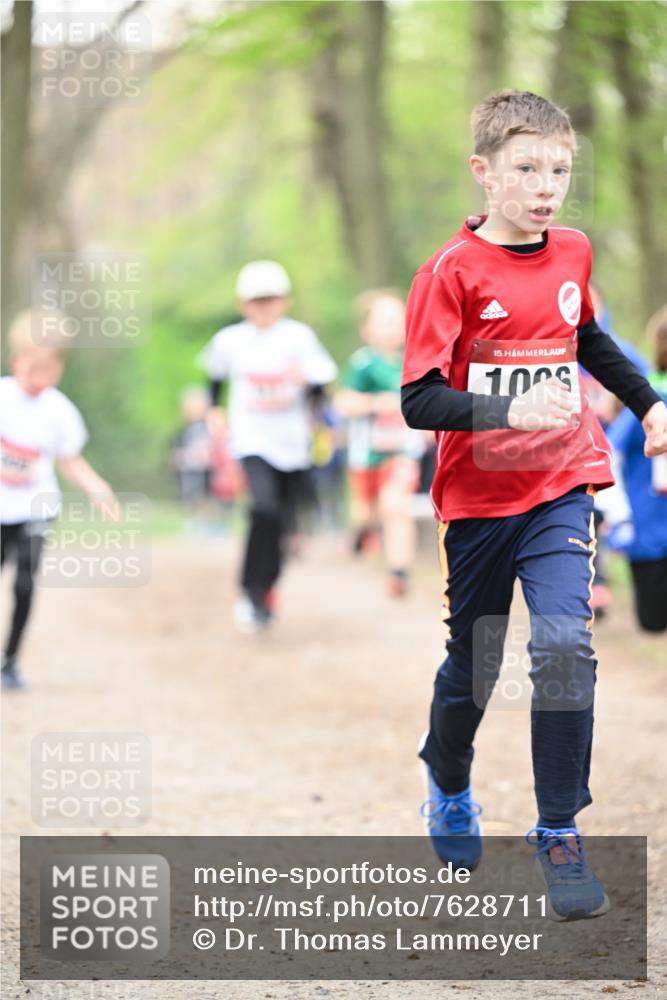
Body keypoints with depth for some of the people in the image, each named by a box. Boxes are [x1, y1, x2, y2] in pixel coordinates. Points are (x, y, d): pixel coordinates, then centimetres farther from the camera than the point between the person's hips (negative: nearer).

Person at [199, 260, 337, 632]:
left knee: (281, 524, 9)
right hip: (252, 441, -1)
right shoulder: (229, 340, -2)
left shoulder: (298, 336, -8)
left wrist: (307, 380, -32)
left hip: (292, 443, 1)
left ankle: (267, 590, 33)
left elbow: (324, 383, -12)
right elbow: (216, 371, 19)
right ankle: (253, 592, -14)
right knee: (265, 508, -24)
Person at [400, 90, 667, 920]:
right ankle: (448, 781, 42)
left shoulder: (572, 254, 3)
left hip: (561, 487, 2)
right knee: (473, 664, 10)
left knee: (564, 644, -16)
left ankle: (560, 833, -7)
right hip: (478, 499, -2)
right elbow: (419, 400, -18)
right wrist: (511, 412, -30)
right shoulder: (451, 273, -13)